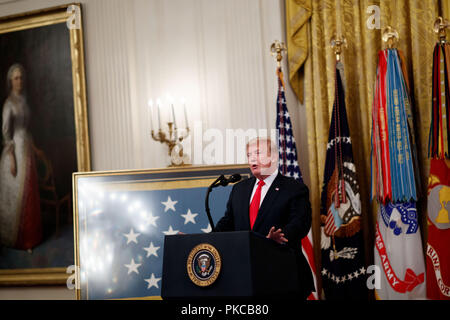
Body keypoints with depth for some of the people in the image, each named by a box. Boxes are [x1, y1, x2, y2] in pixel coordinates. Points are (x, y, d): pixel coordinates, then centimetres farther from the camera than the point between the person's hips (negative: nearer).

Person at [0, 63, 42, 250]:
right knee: (16, 194, -1)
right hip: (16, 150, -7)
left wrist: (30, 150, 15)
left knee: (28, 193, 11)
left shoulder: (23, 100, 12)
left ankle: (28, 234, 21)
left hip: (27, 148, 8)